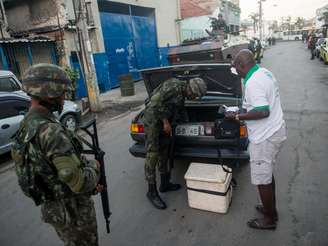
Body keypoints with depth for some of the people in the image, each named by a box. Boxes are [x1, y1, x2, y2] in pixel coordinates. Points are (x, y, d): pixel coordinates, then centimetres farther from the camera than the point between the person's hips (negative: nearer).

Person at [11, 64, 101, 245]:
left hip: (53, 207, 8)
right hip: (72, 212, -8)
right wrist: (94, 167, -11)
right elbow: (80, 183, -33)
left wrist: (90, 185, 8)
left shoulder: (28, 124, -1)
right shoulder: (51, 132, -32)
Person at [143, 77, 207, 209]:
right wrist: (166, 122, -17)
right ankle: (152, 192, 2)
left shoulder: (182, 93, 11)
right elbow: (156, 102, -24)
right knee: (152, 155, -6)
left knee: (163, 153, 15)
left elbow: (180, 110, 24)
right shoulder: (174, 86, -19)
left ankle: (165, 184, 29)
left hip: (162, 121, 10)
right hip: (152, 120, -10)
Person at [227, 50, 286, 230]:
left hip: (264, 137, -10)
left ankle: (269, 219, 23)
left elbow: (263, 112, -29)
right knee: (268, 174, 23)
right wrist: (246, 108, 18)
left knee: (262, 180, 5)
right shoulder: (264, 72, 8)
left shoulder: (252, 83, -23)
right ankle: (271, 210, 40)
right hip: (274, 132, 10)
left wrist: (237, 117, -20)